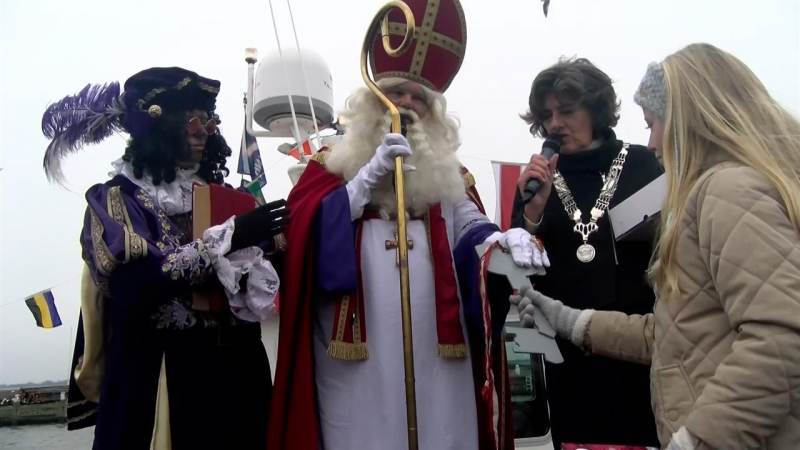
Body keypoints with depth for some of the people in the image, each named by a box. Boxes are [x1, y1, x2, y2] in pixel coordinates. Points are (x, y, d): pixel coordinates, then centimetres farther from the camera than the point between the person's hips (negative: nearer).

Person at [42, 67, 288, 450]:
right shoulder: (117, 198, -4)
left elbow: (260, 280, 10)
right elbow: (138, 278, -22)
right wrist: (230, 235, -21)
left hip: (234, 369, 5)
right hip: (157, 377, -5)